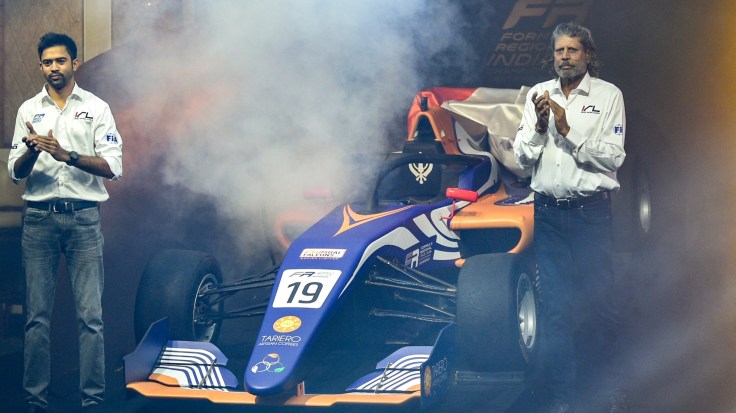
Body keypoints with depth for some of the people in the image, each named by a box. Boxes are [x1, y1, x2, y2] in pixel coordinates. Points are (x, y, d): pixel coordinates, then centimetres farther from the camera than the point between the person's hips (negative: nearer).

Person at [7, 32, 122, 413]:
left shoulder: (96, 108, 5)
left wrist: (67, 155, -15)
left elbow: (112, 167, -2)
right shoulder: (28, 110, 12)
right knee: (37, 316, 3)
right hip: (38, 219, 2)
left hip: (83, 217, -2)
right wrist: (32, 151, -12)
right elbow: (15, 172, 9)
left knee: (90, 315, -5)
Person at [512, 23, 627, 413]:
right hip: (547, 213, 3)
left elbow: (612, 158, -8)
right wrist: (539, 126, -10)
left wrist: (568, 130, -15)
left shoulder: (608, 95, 0)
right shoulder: (537, 95, 9)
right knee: (555, 308, 4)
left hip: (590, 212, -3)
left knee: (600, 302, -1)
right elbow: (522, 158, 7)